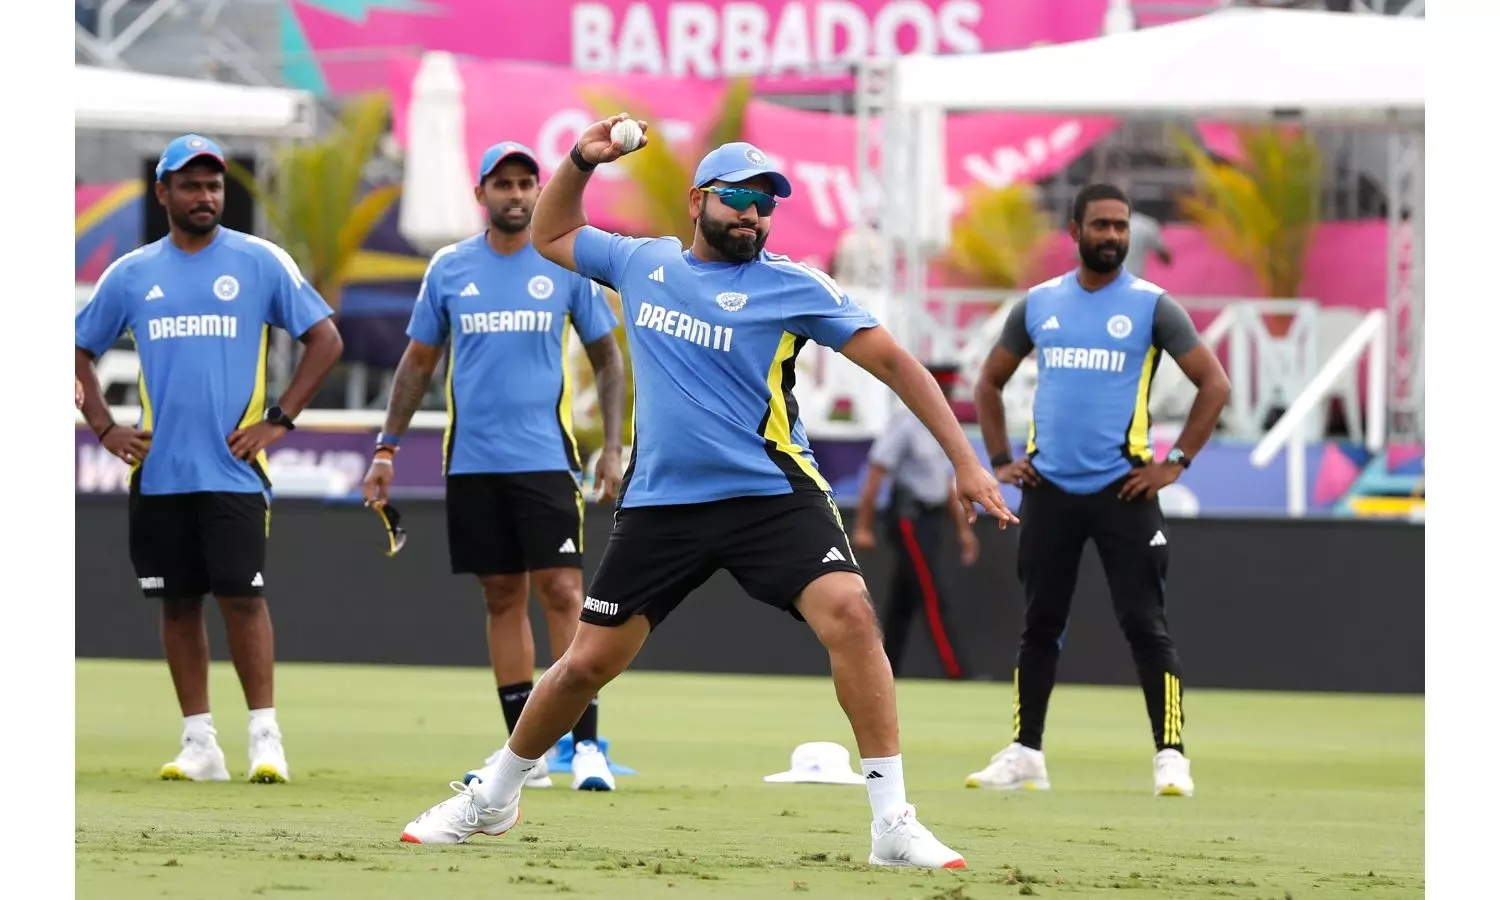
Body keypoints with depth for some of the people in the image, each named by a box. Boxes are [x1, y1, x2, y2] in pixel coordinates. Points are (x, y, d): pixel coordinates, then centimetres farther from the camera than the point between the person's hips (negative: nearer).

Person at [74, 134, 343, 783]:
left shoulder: (260, 262, 1)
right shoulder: (131, 274, 9)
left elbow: (325, 339, 2)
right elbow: (79, 350, 18)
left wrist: (280, 420, -4)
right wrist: (104, 428, 6)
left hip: (233, 468, -3)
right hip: (157, 473, 3)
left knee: (242, 597, -10)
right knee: (177, 604, 5)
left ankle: (265, 737, -5)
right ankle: (199, 744, 10)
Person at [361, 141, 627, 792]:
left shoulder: (566, 266, 2)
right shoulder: (449, 269, 7)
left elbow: (607, 358, 8)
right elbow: (418, 361, 15)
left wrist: (613, 447, -1)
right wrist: (387, 447, 10)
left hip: (546, 458, -2)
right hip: (472, 462, 2)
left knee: (563, 592, -11)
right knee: (502, 597, 6)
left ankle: (586, 745, -12)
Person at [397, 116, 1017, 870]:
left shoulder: (792, 287, -4)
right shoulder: (642, 263, 9)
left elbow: (893, 361, -6)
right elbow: (549, 235, 26)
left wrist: (965, 461, -12)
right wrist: (582, 161, 8)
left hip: (772, 496, -3)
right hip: (661, 502, 3)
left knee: (850, 616, -25)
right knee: (586, 664, 7)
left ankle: (894, 826, -21)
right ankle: (492, 799, 30)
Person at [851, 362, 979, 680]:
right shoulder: (906, 425, -12)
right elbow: (875, 475, -15)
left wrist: (964, 529, 20)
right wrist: (863, 528, -18)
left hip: (930, 520, 8)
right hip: (909, 519, -8)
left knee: (902, 604, 9)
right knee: (934, 600, -12)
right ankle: (956, 676, -17)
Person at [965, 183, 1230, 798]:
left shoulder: (1151, 306, -2)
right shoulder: (1038, 304, 8)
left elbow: (1215, 385, -2)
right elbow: (989, 383, 19)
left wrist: (1177, 464, -8)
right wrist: (999, 461, 9)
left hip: (1122, 488, -3)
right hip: (1049, 488, 3)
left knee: (1145, 625, -7)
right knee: (1040, 625, 8)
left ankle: (1170, 756, -5)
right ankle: (1024, 755, 15)